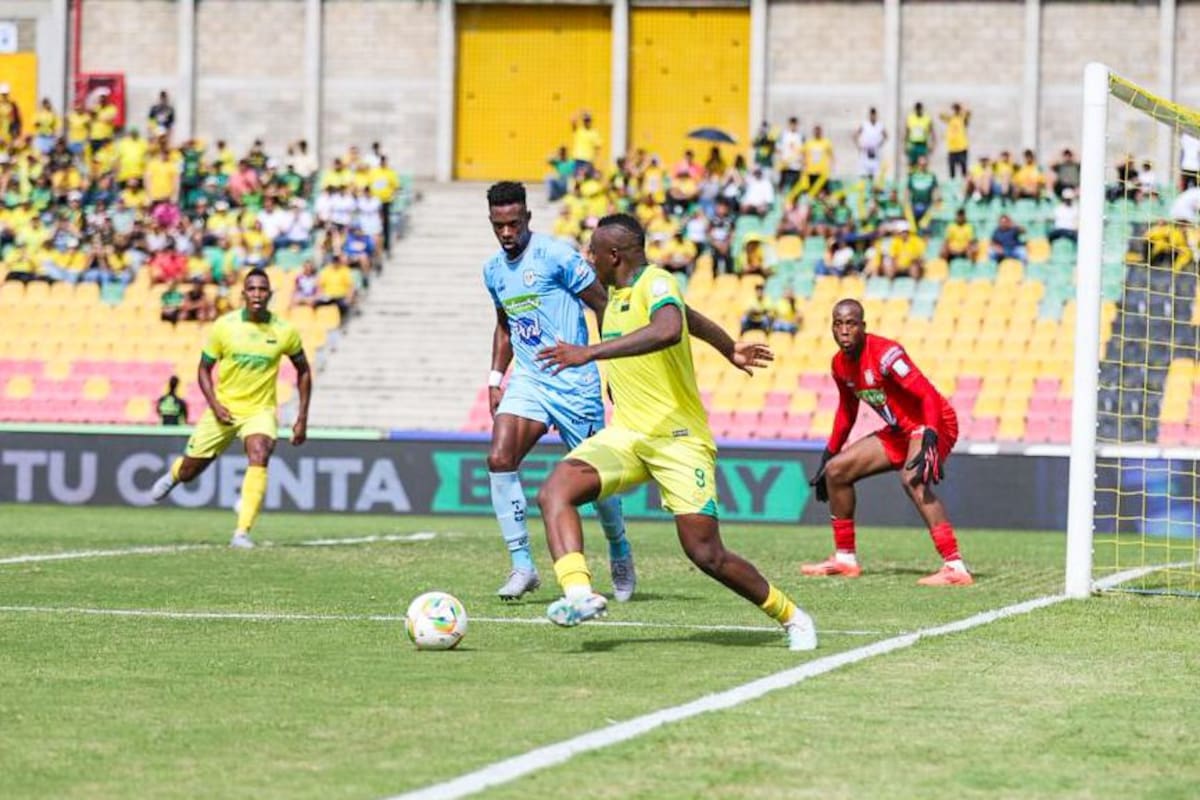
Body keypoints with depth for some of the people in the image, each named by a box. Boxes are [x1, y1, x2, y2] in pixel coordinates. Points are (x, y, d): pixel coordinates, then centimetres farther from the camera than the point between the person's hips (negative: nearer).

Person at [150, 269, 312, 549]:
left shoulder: (285, 331, -9)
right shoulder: (224, 326, -10)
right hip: (223, 408, 1)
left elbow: (303, 371, 6)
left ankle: (242, 532, -29)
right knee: (189, 471, 9)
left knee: (259, 457, -30)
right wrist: (214, 405, -14)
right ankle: (172, 475, 50)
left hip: (260, 411, -1)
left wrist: (302, 417, 1)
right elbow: (204, 369, 1)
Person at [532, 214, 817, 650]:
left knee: (707, 555, -9)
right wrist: (729, 349, 47)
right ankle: (579, 594, -36)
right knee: (555, 491, -20)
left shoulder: (655, 285, -14)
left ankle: (791, 617, 13)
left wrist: (590, 352, -42)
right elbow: (688, 316, 31)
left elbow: (669, 330, -38)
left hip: (678, 438, -8)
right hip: (625, 435, 8)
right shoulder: (617, 293, 14)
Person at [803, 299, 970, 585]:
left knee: (912, 479, -36)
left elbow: (929, 396, -30)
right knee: (835, 471, 8)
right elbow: (847, 411, 21)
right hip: (899, 432, 9)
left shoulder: (884, 354, -24)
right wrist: (829, 455, 22)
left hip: (932, 425, -9)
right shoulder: (840, 364, 2)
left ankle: (955, 569, -40)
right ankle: (845, 559, 19)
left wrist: (929, 441, -43)